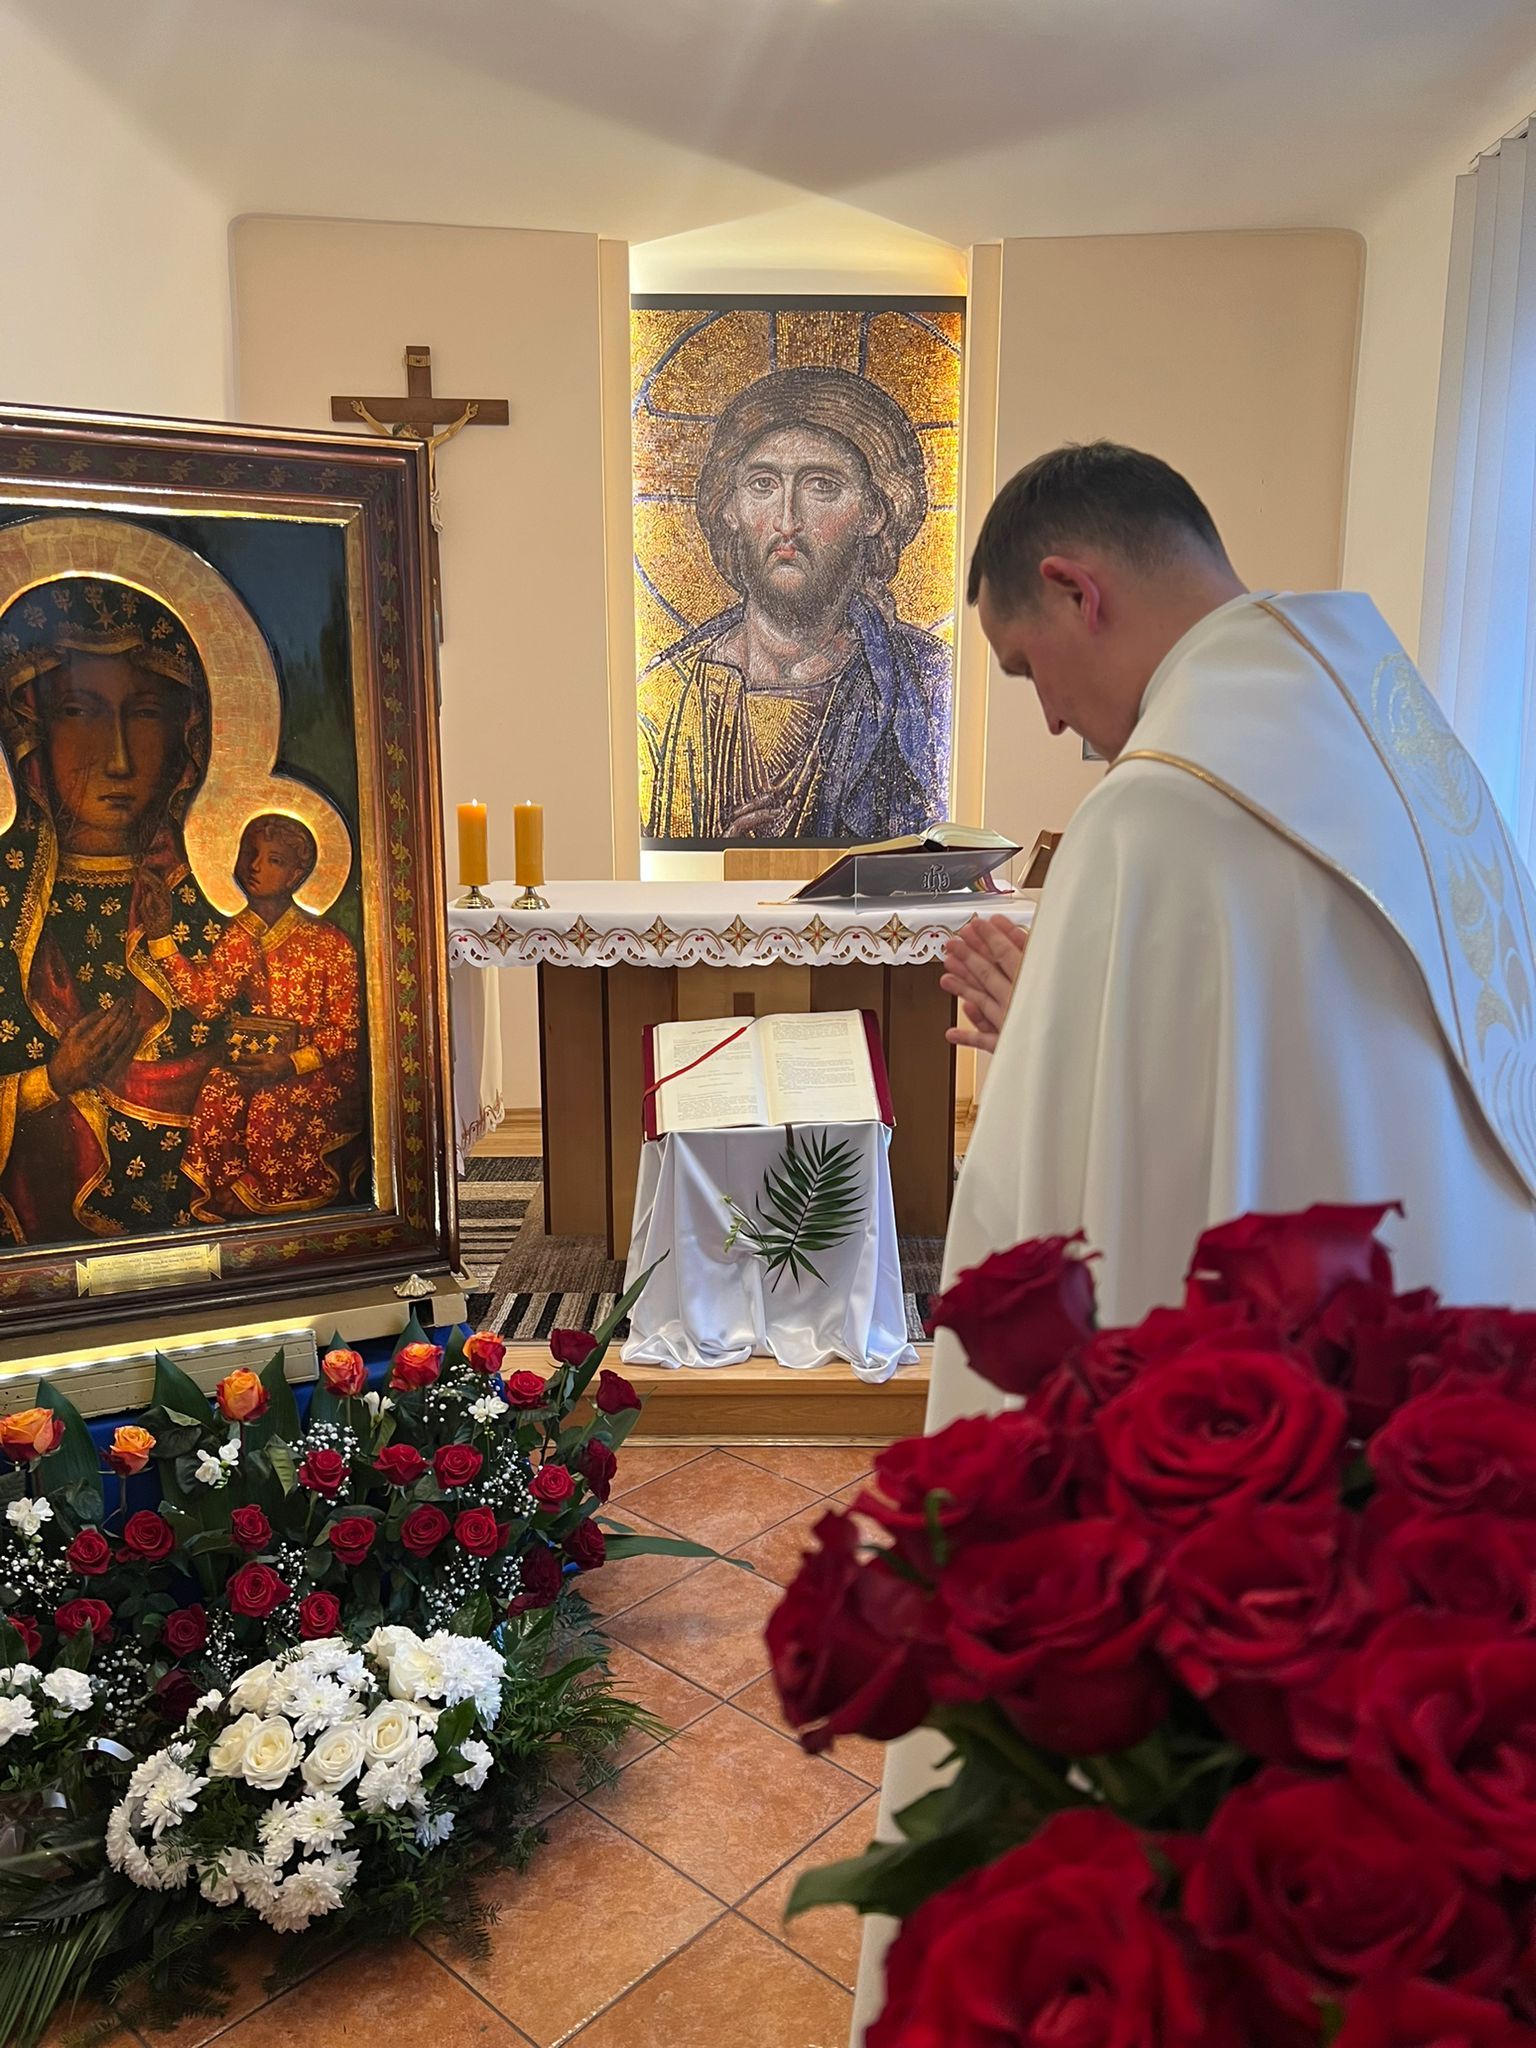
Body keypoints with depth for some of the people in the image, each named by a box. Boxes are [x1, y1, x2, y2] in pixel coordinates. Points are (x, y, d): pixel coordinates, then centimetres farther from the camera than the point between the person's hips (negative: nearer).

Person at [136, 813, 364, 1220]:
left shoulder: (328, 941, -2)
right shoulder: (237, 937, 11)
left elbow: (344, 1028, -4)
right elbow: (206, 1000, -5)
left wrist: (291, 1064, -17)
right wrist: (161, 936, -10)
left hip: (311, 1070, -4)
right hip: (248, 1063, 4)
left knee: (267, 1112, -25)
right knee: (217, 1099, -20)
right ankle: (221, 1208, -5)